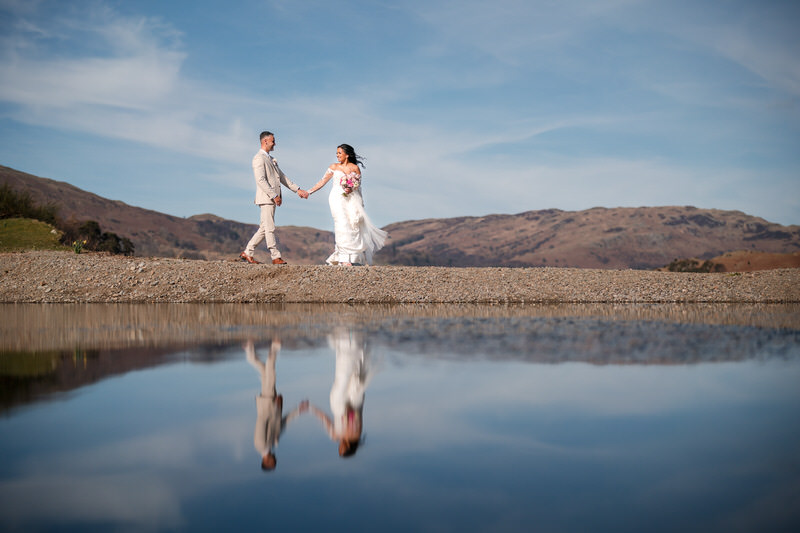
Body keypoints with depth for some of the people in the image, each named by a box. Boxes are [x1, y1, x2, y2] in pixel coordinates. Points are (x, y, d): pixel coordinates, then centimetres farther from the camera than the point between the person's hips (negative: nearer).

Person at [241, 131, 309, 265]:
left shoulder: (271, 159, 22)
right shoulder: (259, 158, -9)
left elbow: (282, 177, 23)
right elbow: (261, 180, -18)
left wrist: (297, 189, 17)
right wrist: (274, 196, -20)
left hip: (272, 199, 10)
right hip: (266, 198, -10)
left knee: (264, 228, 10)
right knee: (270, 228, -5)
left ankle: (248, 253, 15)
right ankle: (276, 257, -3)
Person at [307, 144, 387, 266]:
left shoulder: (355, 168, 8)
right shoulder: (334, 167, 10)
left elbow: (358, 185, 12)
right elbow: (323, 181, 11)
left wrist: (351, 189, -6)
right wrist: (309, 191, 8)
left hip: (351, 199, 0)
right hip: (337, 199, 0)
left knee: (354, 221, -13)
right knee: (342, 225, -12)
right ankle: (344, 259, -14)